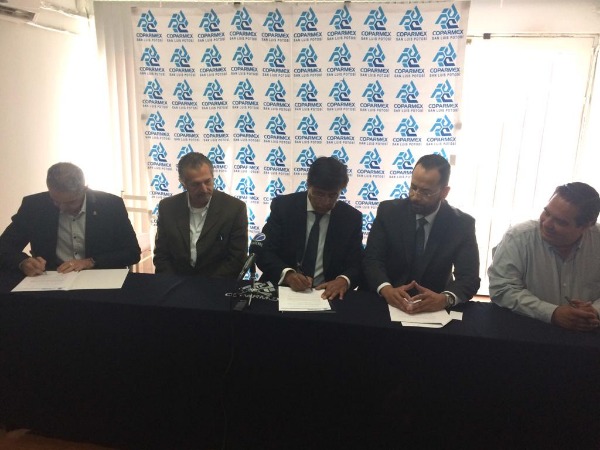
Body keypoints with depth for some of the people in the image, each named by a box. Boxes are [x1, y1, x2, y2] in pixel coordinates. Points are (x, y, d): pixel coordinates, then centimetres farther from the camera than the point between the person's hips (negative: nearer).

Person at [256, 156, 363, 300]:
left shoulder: (351, 217, 0)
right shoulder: (283, 206, -4)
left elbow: (356, 265, 0)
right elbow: (263, 252, -5)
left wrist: (344, 280, -22)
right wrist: (287, 274, -24)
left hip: (328, 294, 2)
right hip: (282, 289, -1)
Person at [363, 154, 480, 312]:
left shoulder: (462, 224, -5)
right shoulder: (388, 211, -5)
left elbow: (469, 277, -10)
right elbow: (371, 259, -10)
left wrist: (445, 298, -30)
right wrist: (387, 290, -29)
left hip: (434, 307, 1)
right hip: (388, 302, 0)